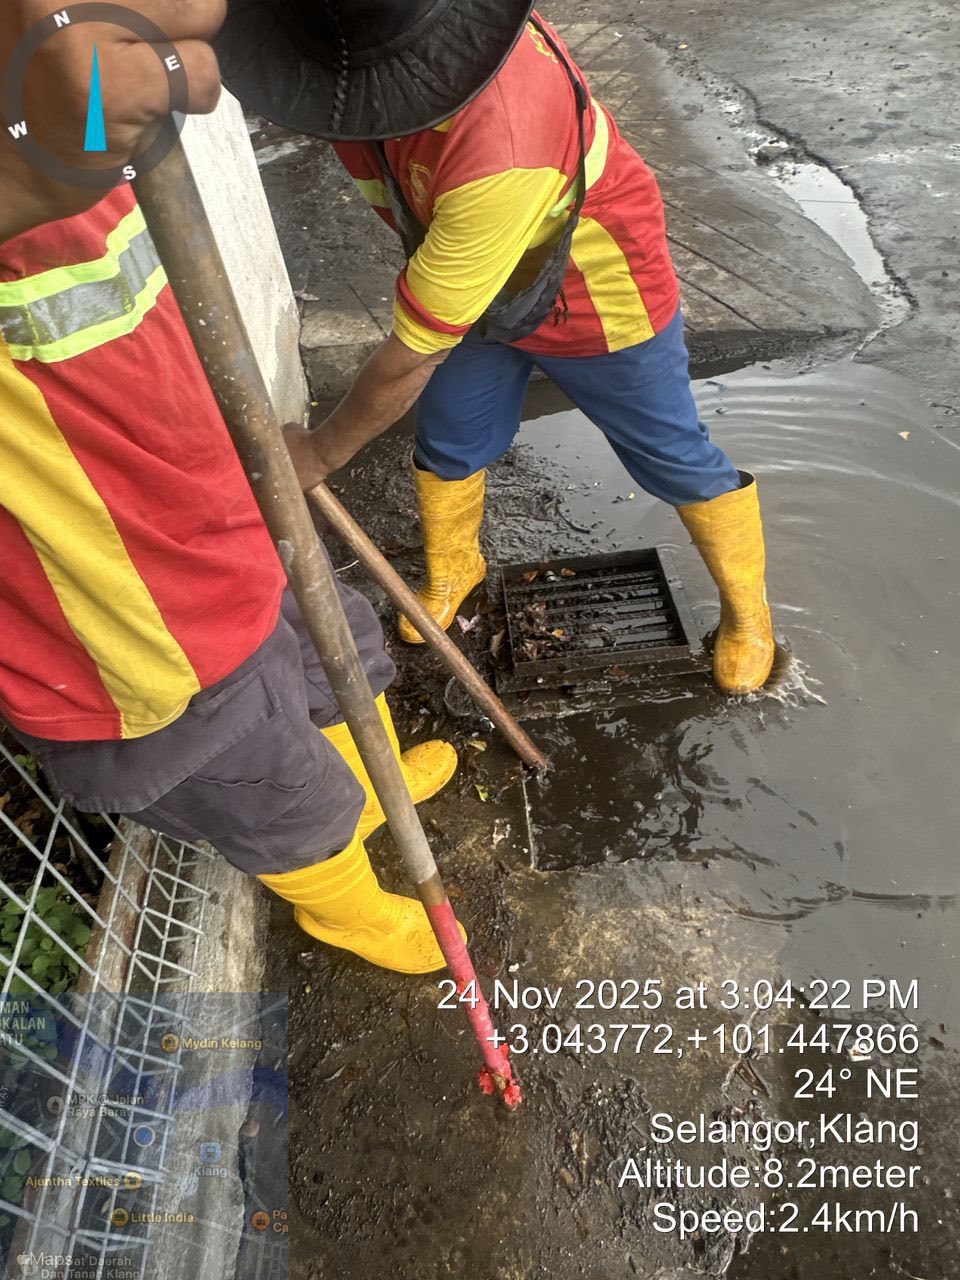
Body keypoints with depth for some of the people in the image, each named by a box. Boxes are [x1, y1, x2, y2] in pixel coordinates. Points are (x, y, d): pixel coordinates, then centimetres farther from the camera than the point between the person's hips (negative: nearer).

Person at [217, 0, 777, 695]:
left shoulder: (500, 149, -45)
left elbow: (415, 355, -35)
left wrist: (320, 452, -20)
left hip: (599, 303, -6)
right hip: (470, 282, 7)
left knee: (673, 460, 7)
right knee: (448, 444, 14)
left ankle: (746, 605, 32)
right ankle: (453, 571, 44)